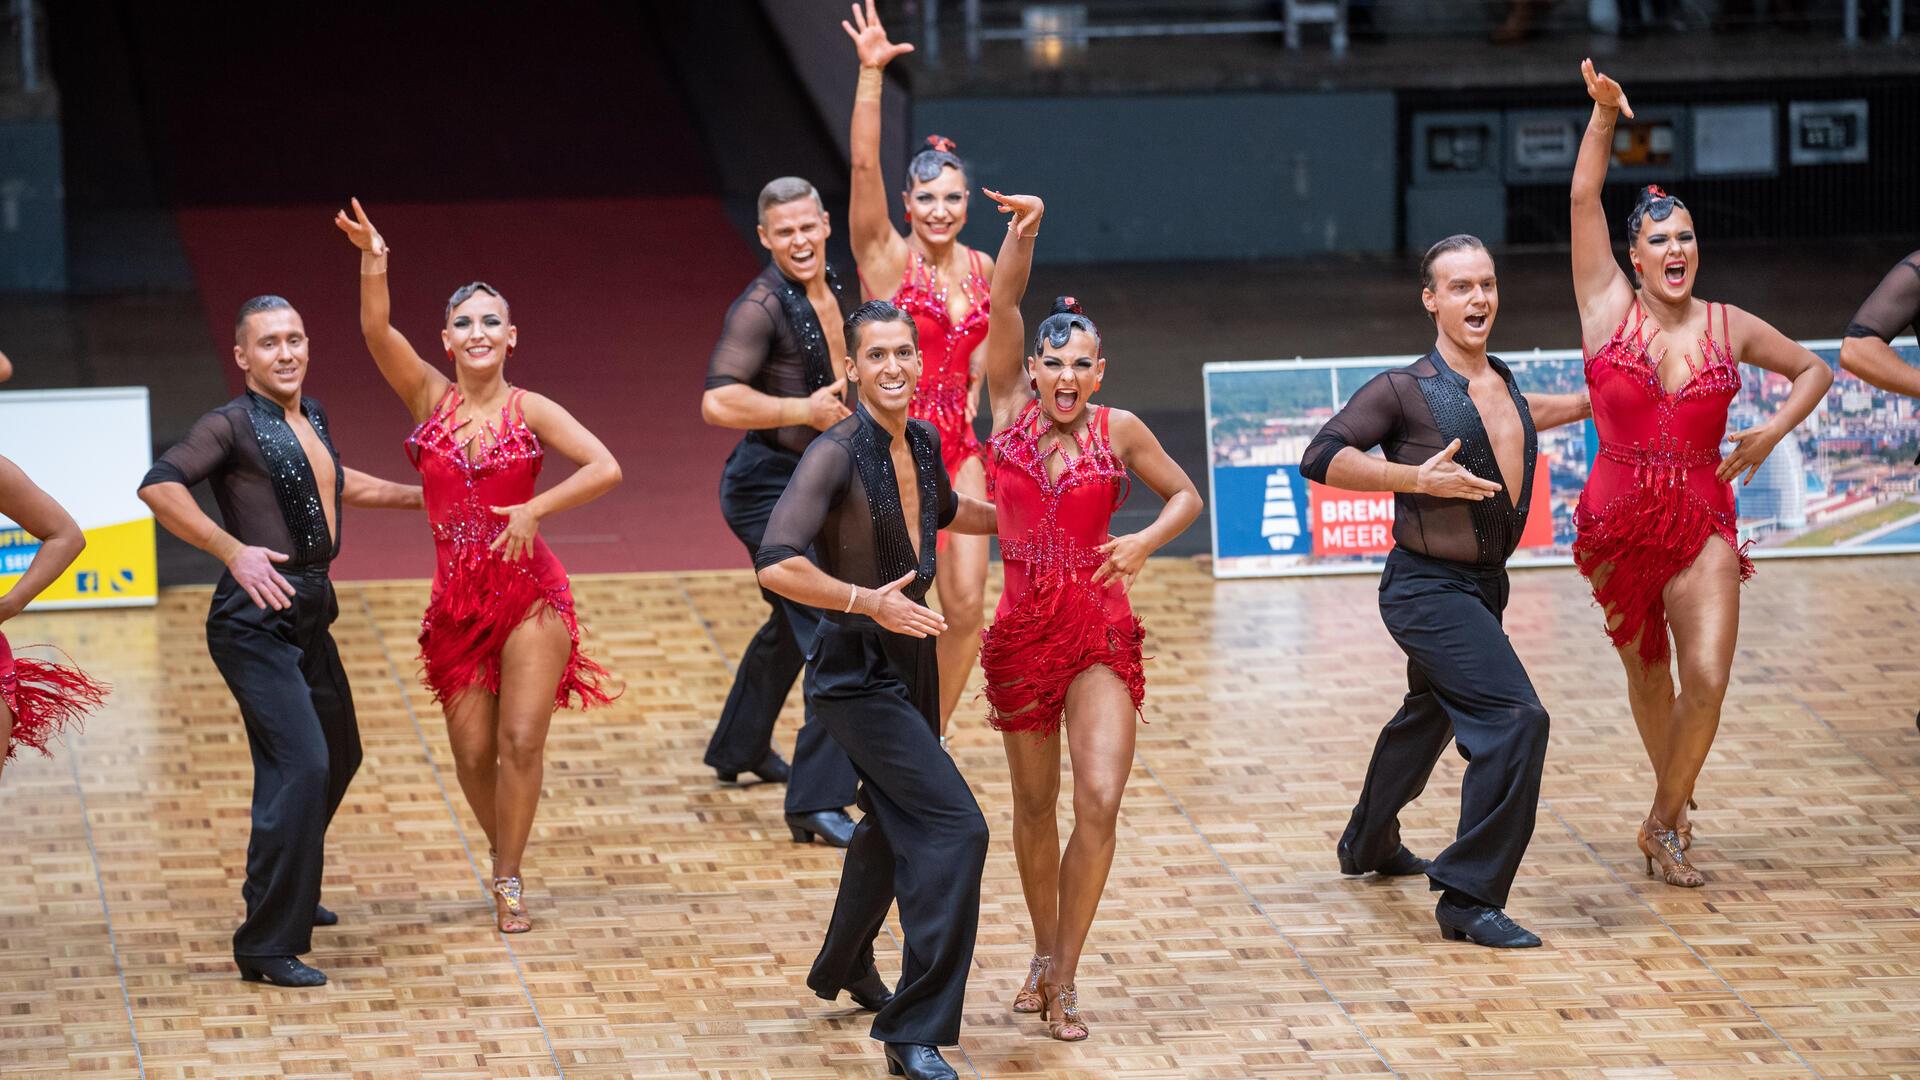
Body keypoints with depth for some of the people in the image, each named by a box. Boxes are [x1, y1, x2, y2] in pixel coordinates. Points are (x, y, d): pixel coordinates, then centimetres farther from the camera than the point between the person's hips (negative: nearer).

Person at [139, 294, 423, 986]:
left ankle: (290, 894, 42)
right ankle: (267, 946, -17)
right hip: (257, 619, -9)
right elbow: (159, 486, -26)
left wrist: (419, 496, 39)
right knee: (302, 763, -19)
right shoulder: (233, 425, -11)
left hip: (309, 616, 9)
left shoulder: (311, 417, 14)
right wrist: (233, 550, -30)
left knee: (338, 755, 22)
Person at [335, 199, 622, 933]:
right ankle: (503, 854, 29)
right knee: (472, 752, 4)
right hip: (458, 597, 2)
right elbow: (377, 331, -12)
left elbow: (605, 468, -11)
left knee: (522, 740, -8)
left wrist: (533, 509, -17)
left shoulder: (530, 410, -1)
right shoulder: (430, 397, 4)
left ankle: (507, 879, 4)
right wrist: (373, 262, -26)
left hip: (530, 590, -2)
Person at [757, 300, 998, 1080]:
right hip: (857, 672, -9)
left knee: (899, 821, 26)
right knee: (954, 826, -17)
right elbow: (777, 565, -31)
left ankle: (844, 968, 51)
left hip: (910, 660, 9)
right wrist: (867, 600, -33)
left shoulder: (922, 444, 3)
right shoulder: (837, 454, -21)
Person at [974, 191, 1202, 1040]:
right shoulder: (1010, 407, 1)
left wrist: (1144, 543, -8)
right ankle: (1045, 952, 34)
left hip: (1101, 631, -1)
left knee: (1100, 802, -14)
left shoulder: (1118, 430, 0)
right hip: (1023, 627, 1)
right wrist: (1023, 232, -23)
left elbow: (1186, 496, 11)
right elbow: (1003, 304, -9)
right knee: (1035, 806, 13)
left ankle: (1063, 979, -5)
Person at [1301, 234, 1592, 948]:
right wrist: (1417, 477, -27)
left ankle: (1368, 843, 53)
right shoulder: (1405, 390, -16)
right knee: (1517, 718, -22)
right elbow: (1321, 459, -20)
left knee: (1430, 715, 29)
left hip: (1485, 585, 9)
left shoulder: (1500, 381, 7)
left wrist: (1590, 404, 27)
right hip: (1428, 588, -9)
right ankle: (1469, 900, -17)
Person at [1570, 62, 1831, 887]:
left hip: (1703, 522, 1)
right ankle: (1674, 801, 36)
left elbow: (1814, 369, 17)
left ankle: (1664, 823, 5)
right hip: (1620, 517, -1)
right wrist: (1604, 114, -21)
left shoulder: (1727, 326, 3)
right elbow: (1583, 200, -12)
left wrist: (1774, 430, 1)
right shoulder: (1608, 306, -3)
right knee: (1647, 674, 13)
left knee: (1707, 679, -13)